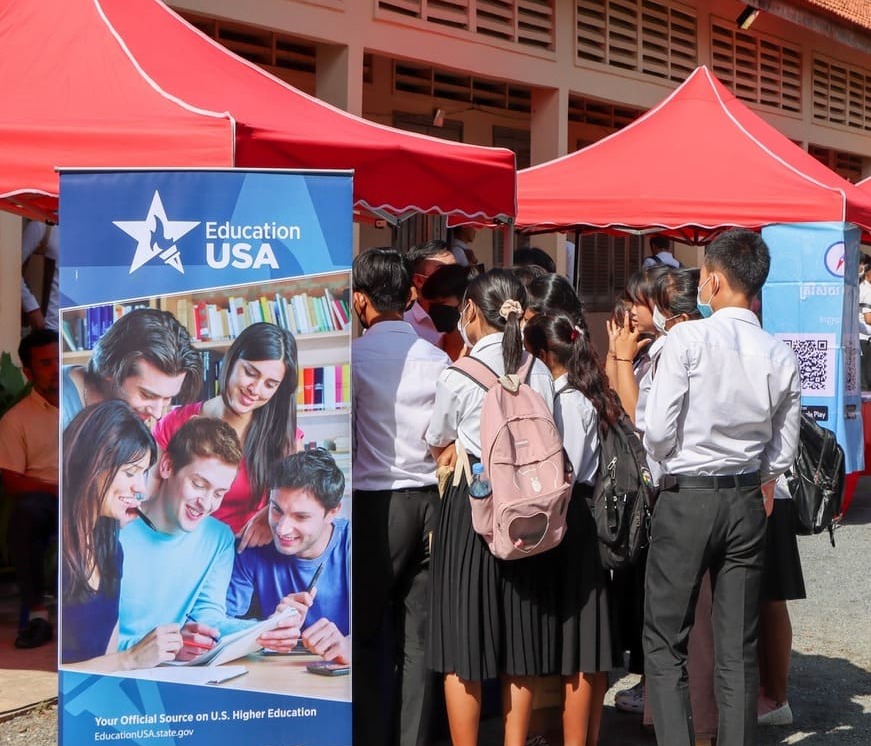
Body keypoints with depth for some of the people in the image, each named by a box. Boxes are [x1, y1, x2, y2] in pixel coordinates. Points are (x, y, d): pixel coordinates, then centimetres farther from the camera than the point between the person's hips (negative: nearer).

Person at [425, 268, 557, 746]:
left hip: (470, 506, -5)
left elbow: (439, 449, 4)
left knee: (463, 642, 2)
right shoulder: (540, 373, 2)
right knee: (519, 642, 13)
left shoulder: (458, 376, -10)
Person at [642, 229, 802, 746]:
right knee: (739, 648, 10)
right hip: (748, 502, 4)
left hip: (686, 497, -4)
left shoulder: (688, 339, -13)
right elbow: (783, 453, 6)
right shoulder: (783, 358, 0)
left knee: (666, 641, 6)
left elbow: (657, 434, -13)